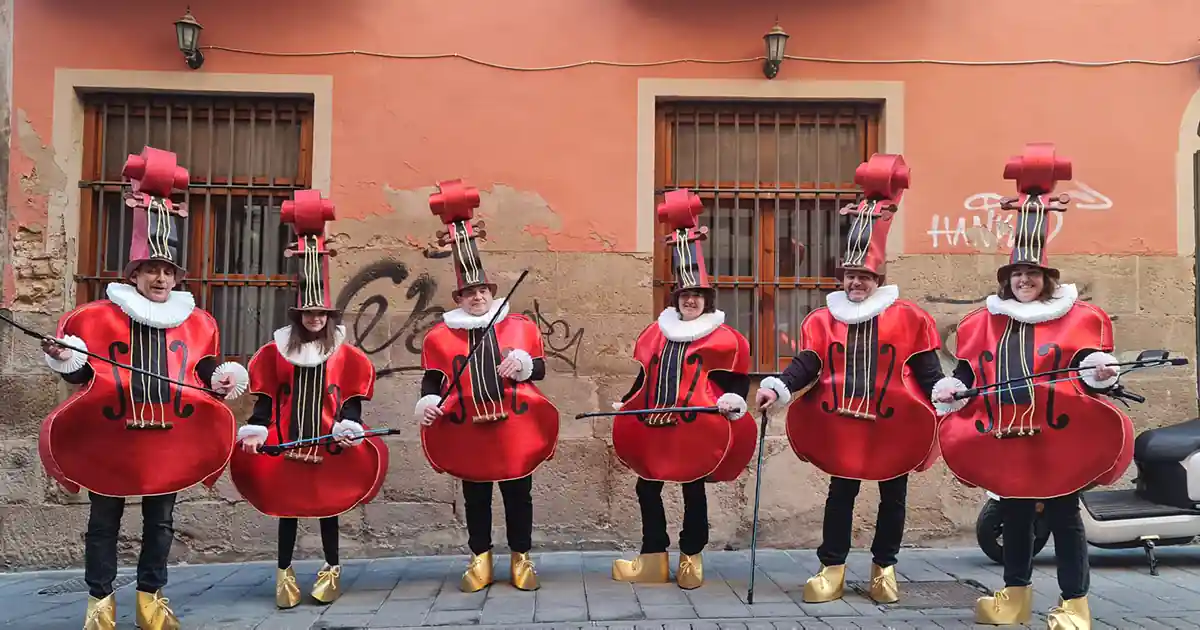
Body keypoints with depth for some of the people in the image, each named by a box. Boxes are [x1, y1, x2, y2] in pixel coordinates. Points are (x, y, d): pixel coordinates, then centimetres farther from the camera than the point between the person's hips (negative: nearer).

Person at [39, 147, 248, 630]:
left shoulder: (197, 323, 5)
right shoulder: (97, 317, -3)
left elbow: (205, 371, 14)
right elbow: (80, 374, 0)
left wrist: (221, 379, -6)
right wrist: (67, 360, -21)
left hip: (170, 441, 2)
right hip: (110, 438, -2)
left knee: (161, 522, 12)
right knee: (104, 521, 10)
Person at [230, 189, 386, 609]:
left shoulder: (345, 354, -3)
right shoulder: (277, 351, 1)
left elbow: (353, 398, -5)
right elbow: (266, 398, 0)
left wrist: (350, 426, -23)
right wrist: (256, 429, -14)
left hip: (330, 446, -1)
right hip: (286, 445, 1)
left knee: (328, 504, 9)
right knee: (286, 505, 10)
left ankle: (331, 570, 23)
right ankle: (284, 573, 21)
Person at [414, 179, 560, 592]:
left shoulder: (521, 326, 1)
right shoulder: (440, 336, 0)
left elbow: (539, 368, 3)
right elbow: (433, 378, 2)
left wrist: (523, 364, -19)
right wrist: (428, 401, -17)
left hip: (515, 430, 0)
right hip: (467, 433, 0)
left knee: (519, 496, 10)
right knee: (475, 499, 13)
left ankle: (521, 557, 25)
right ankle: (480, 559, 27)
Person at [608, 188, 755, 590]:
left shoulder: (722, 337, -5)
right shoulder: (658, 332, 9)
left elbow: (736, 380, -6)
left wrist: (732, 400, -25)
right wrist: (624, 404, 13)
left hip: (697, 430, -5)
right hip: (654, 427, 5)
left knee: (693, 492, 8)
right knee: (647, 489, 9)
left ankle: (691, 559, 22)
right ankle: (654, 559, 21)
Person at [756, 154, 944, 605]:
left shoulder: (908, 317, -3)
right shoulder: (825, 319, 1)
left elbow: (925, 366, -2)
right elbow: (807, 364, -4)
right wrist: (779, 387, -20)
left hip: (893, 423, 0)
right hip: (841, 424, 1)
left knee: (893, 496, 11)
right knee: (841, 493, 9)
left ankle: (884, 567, 28)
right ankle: (832, 567, 18)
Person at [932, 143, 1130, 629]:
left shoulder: (1078, 317, 0)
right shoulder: (985, 321, 9)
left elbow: (1090, 363, -3)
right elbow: (970, 368, 10)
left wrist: (1097, 370, -25)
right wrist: (954, 386, -8)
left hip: (1059, 437, -3)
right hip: (1004, 438, 4)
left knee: (1064, 517, 4)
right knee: (1013, 517, 15)